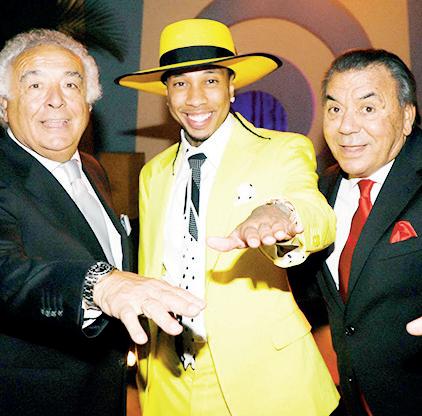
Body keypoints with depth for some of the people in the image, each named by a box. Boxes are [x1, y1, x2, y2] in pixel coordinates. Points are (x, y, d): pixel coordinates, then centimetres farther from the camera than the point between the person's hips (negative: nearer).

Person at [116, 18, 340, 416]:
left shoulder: (283, 151, -6)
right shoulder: (153, 173, 8)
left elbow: (319, 215, -25)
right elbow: (149, 275, 11)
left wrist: (287, 221, -46)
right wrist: (144, 356, 5)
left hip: (262, 375, -3)